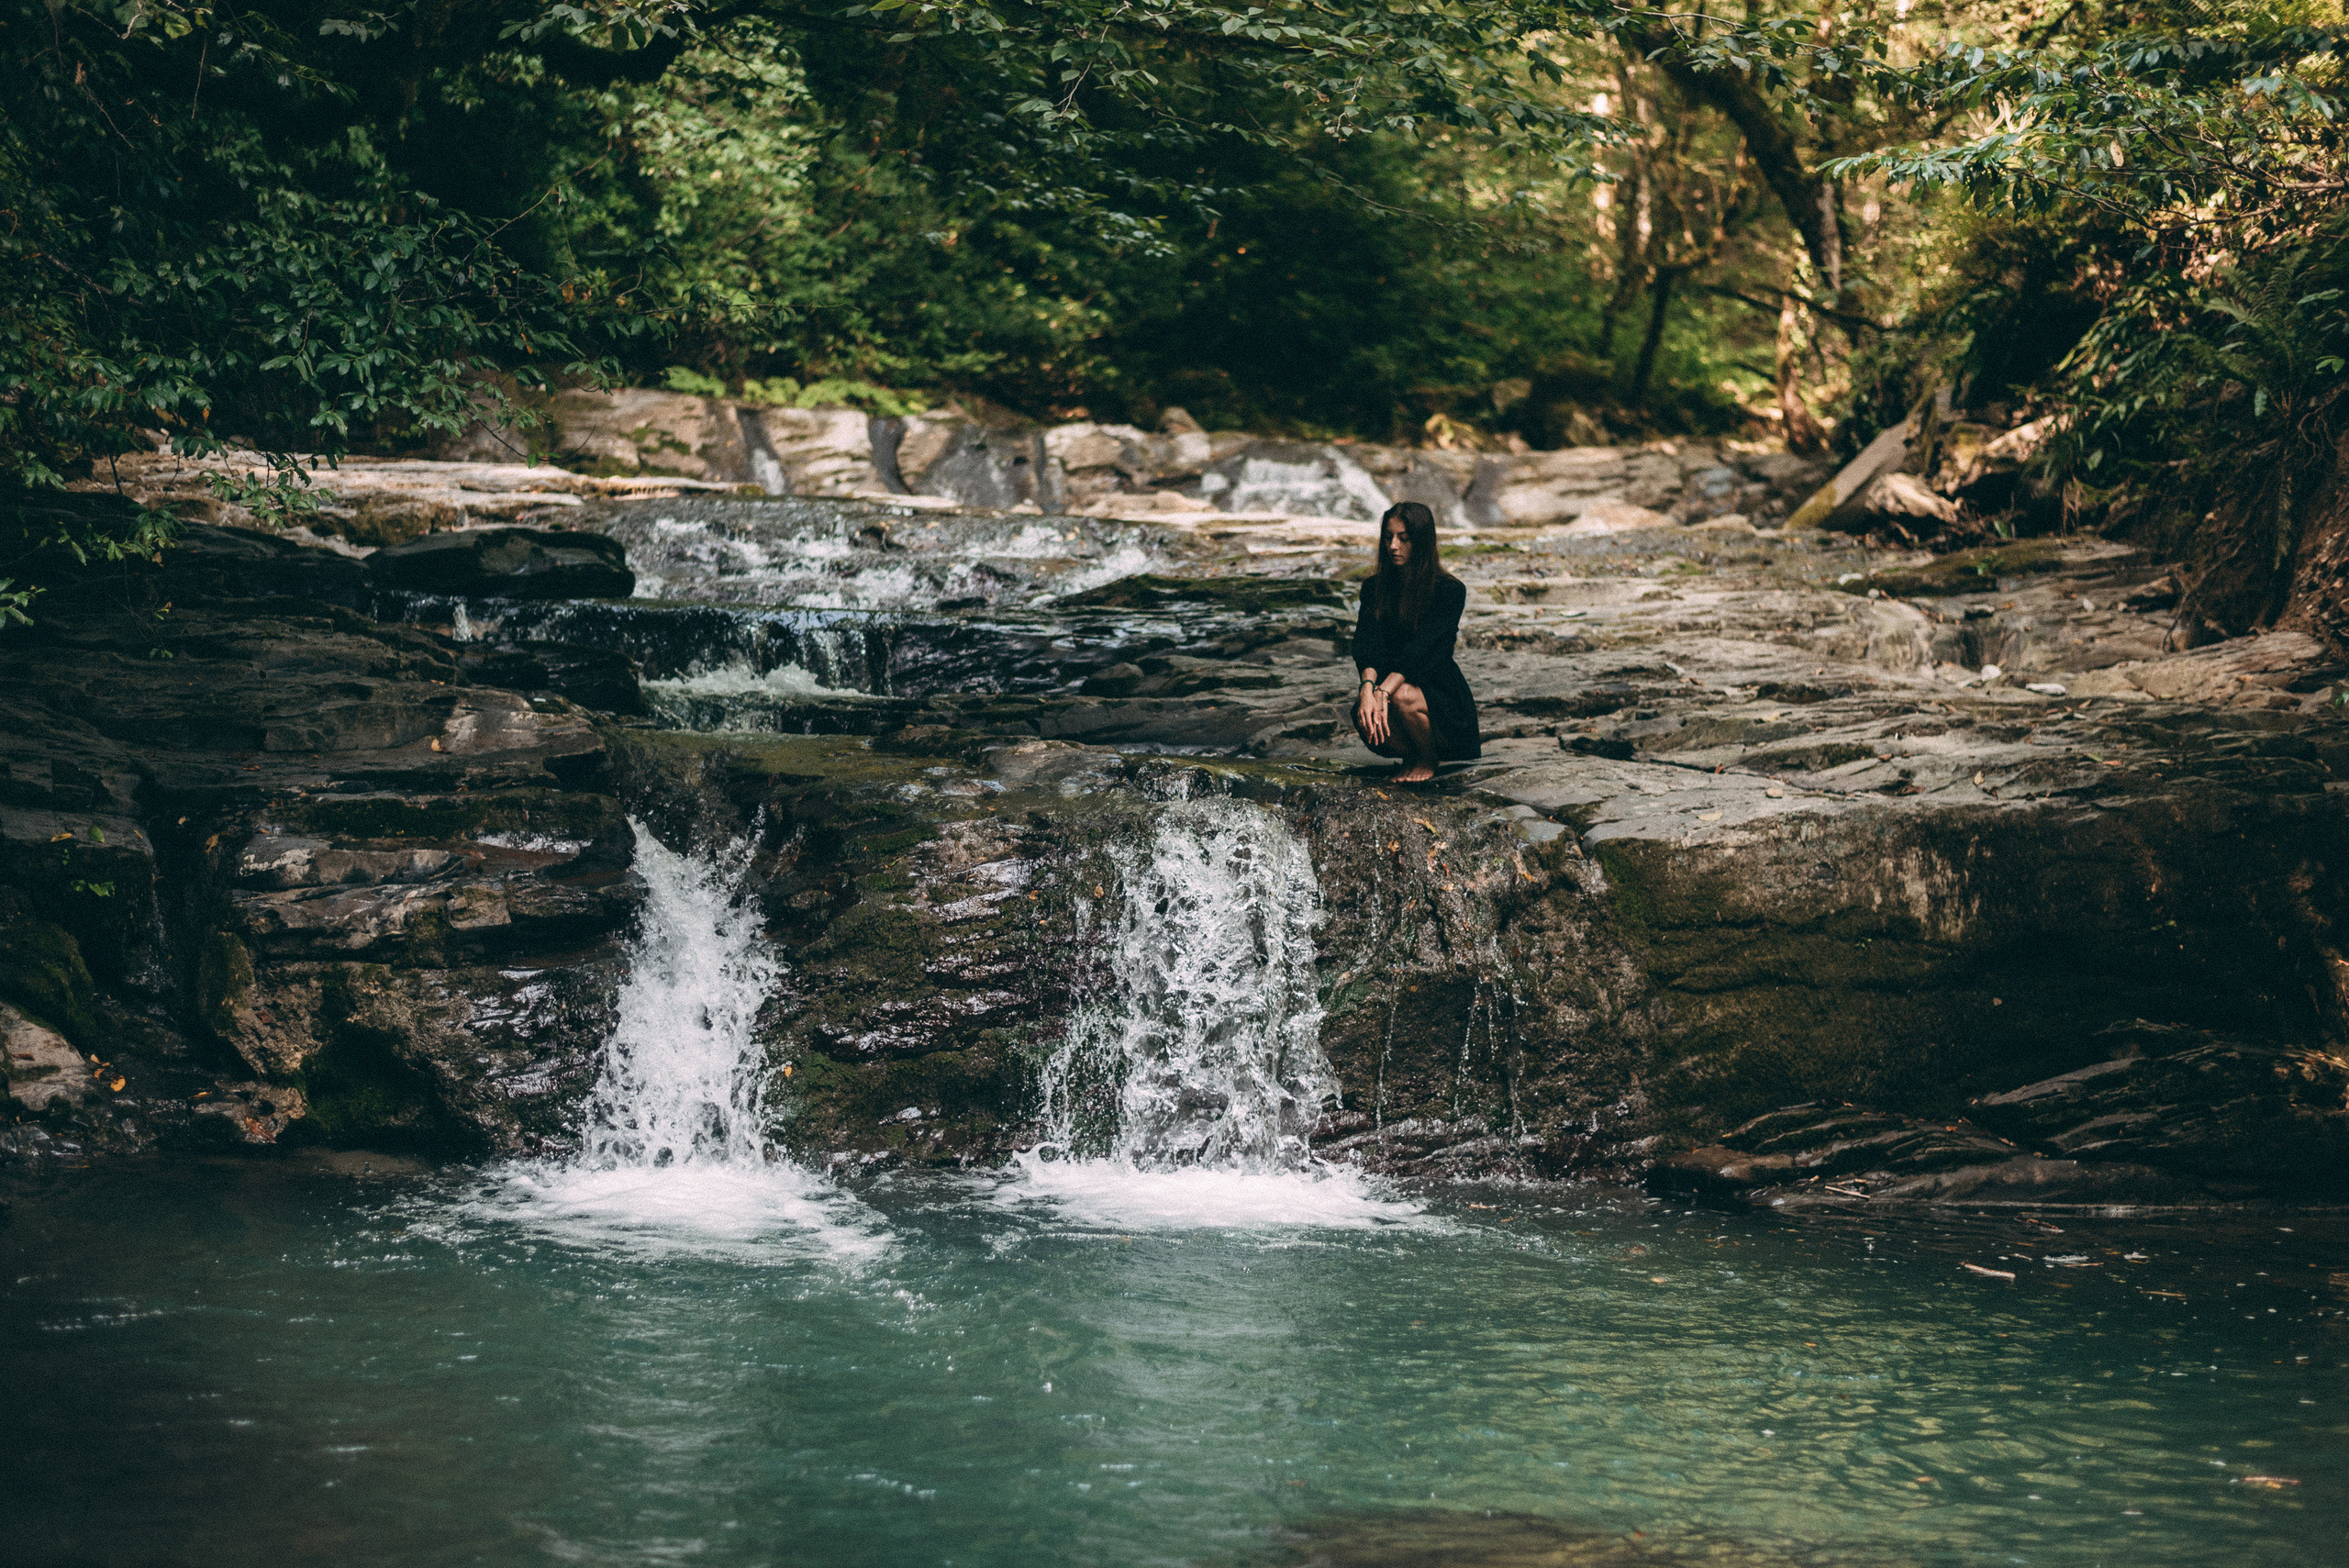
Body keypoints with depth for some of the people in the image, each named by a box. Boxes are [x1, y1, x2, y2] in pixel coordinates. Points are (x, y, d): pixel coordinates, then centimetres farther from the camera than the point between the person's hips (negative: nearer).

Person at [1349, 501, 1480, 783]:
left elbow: (1421, 649, -24)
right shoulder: (1374, 588, 4)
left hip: (1442, 693, -3)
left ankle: (1428, 759, -4)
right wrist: (1368, 687, -34)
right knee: (1362, 715, -31)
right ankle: (1411, 755, 2)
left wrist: (1384, 692, -39)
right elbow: (1366, 644, -11)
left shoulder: (1450, 590, -11)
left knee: (1403, 697, -37)